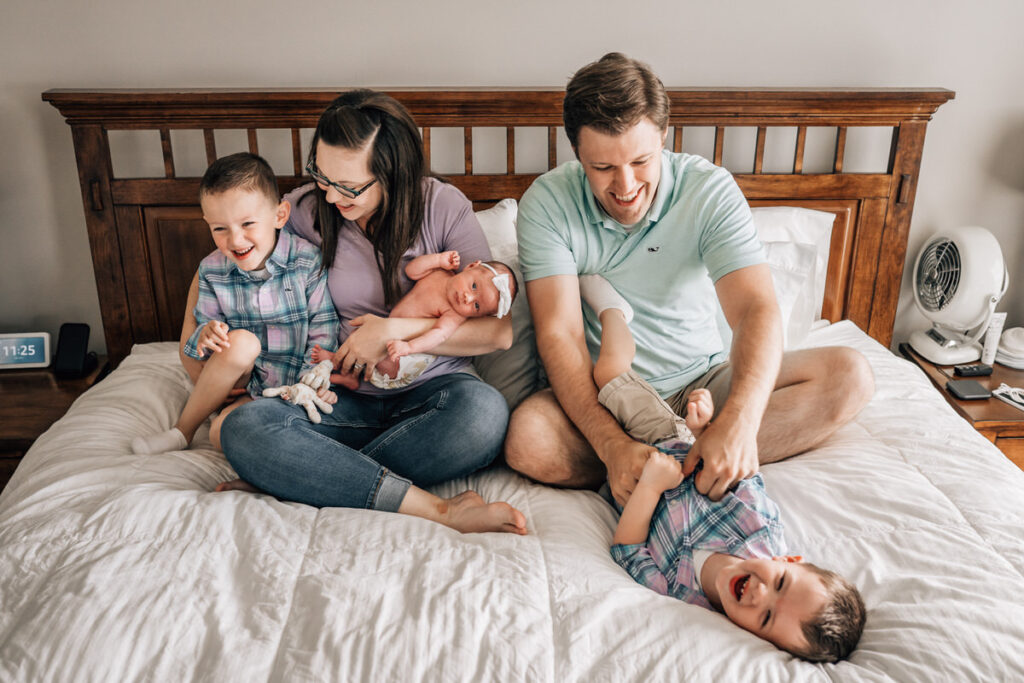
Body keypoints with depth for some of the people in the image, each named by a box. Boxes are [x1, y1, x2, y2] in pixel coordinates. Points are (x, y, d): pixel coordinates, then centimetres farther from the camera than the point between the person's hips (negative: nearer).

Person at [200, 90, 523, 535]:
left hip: (429, 394, -1)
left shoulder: (443, 207, -5)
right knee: (243, 428, -28)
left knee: (484, 410, -36)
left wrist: (397, 329, -15)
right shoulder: (303, 210, 0)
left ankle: (296, 481, -25)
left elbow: (499, 331, -8)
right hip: (345, 399, 2)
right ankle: (437, 510, -33)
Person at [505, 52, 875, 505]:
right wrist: (613, 445, -36)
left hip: (703, 382, 2)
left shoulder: (710, 190, -12)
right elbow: (559, 335, -20)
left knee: (849, 375, -16)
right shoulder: (547, 204, -13)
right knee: (527, 439, -33)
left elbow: (756, 310, -22)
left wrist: (739, 421, -42)